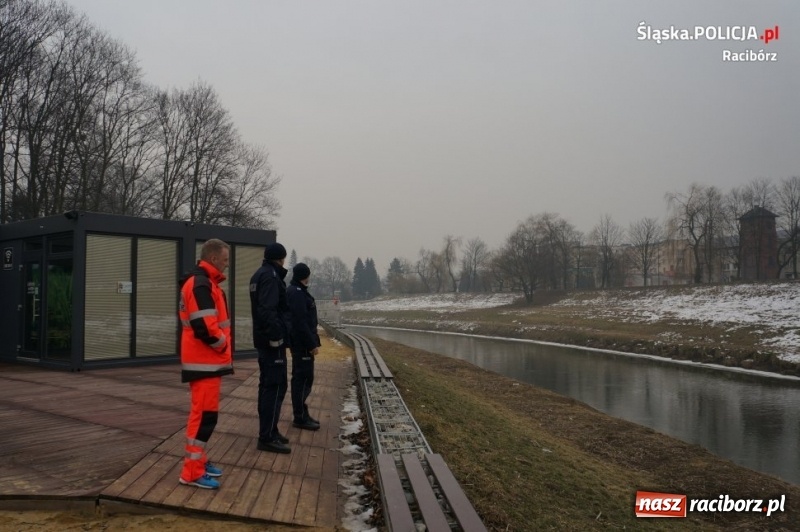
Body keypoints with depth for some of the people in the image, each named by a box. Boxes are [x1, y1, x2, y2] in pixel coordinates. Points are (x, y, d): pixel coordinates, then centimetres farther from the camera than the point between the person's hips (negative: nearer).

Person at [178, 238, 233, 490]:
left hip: (206, 359, 11)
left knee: (202, 412, 18)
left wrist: (221, 344, 10)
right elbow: (204, 327, -27)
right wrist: (223, 344, -11)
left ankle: (198, 460, 28)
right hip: (205, 361, -11)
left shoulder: (202, 283, 16)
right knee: (205, 413, -7)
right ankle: (192, 472, -2)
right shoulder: (201, 285, -19)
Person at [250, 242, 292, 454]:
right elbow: (268, 310, -26)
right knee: (276, 386, -8)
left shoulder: (258, 275, 17)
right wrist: (276, 336, -25)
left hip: (262, 338, 10)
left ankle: (268, 430, 22)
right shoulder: (271, 276, -15)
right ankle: (267, 437, -7)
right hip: (272, 340, -10)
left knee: (267, 384, 15)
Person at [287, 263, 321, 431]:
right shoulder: (297, 293, -16)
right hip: (302, 343, -11)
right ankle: (300, 417, 0)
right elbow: (301, 322, -23)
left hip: (300, 342, 11)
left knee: (301, 378, 15)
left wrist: (313, 341, 18)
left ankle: (301, 414, 23)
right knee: (303, 378, -5)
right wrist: (312, 343, -20)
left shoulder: (296, 291, 17)